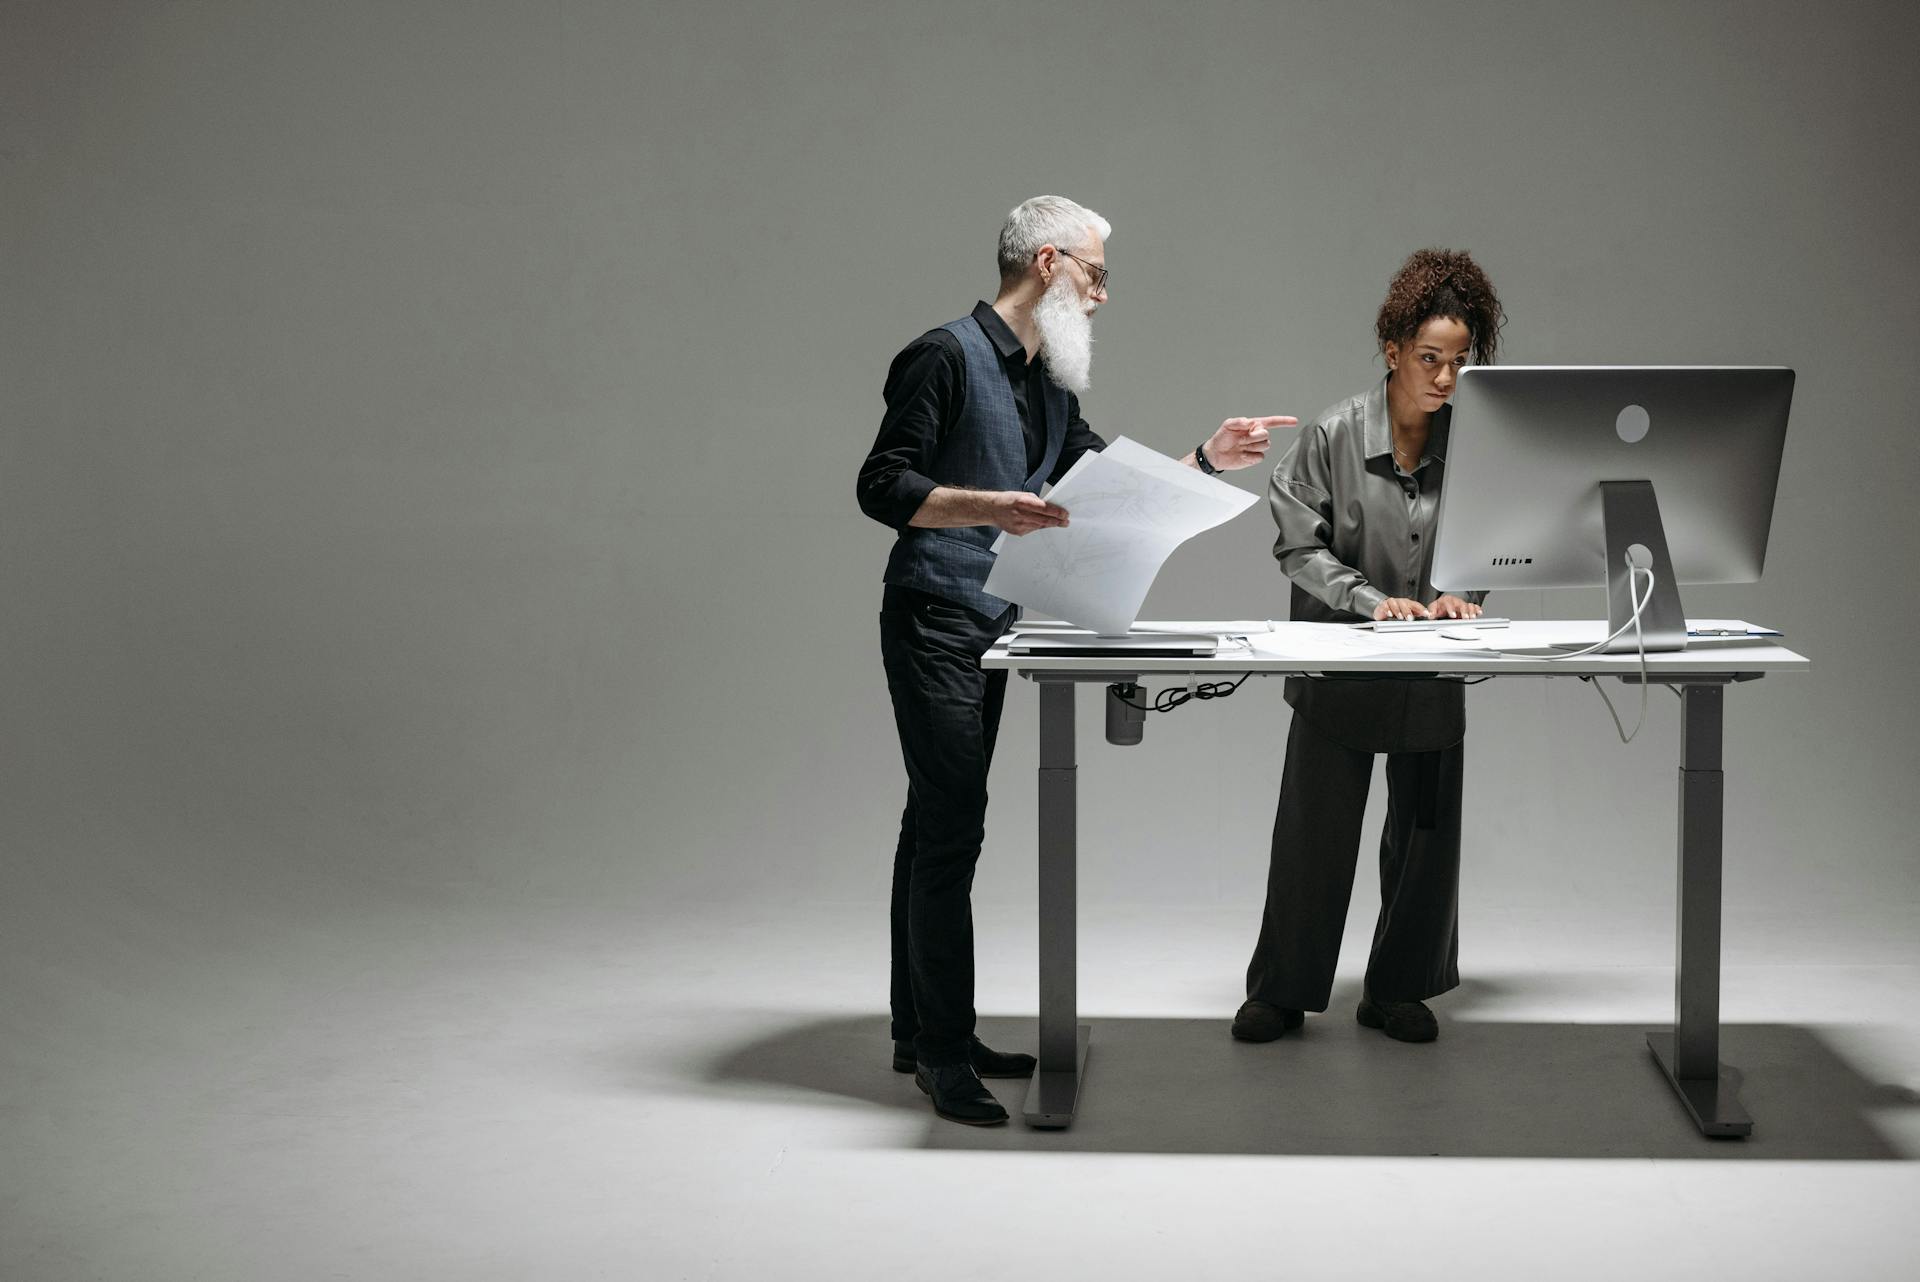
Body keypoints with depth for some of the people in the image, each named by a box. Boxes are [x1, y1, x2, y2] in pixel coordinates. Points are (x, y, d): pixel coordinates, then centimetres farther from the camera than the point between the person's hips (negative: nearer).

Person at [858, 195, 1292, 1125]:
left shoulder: (1050, 387, 16)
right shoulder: (948, 357, -11)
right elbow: (882, 487, -16)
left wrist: (1205, 459, 9)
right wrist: (990, 507, -28)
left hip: (990, 628, 9)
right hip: (933, 621, -9)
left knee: (938, 825, 11)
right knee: (950, 828, -11)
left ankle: (920, 1033, 17)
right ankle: (943, 1054, -6)